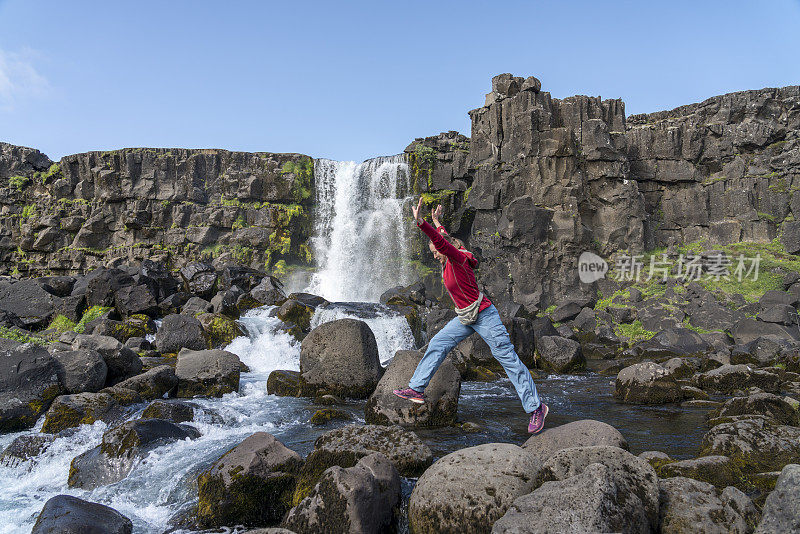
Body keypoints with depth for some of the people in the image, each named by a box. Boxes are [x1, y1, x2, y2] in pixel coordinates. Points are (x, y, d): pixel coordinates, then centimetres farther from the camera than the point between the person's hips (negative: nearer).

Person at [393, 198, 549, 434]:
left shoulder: (458, 258, -16)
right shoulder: (450, 261, 8)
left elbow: (442, 242, -35)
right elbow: (445, 239, 30)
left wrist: (421, 223, -45)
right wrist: (437, 222, 40)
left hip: (484, 316, -9)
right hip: (465, 318, 10)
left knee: (508, 358, -5)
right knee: (436, 345, 7)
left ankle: (536, 407, 2)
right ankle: (416, 389, 16)